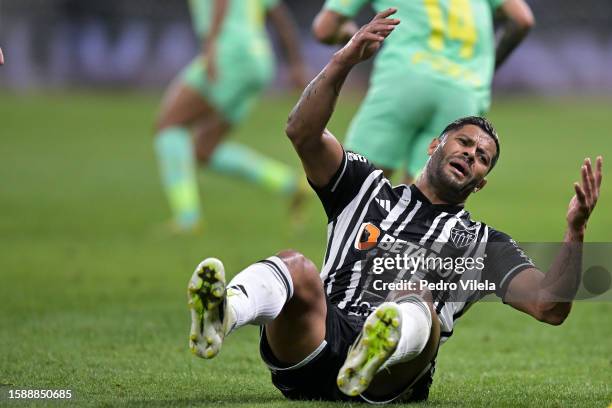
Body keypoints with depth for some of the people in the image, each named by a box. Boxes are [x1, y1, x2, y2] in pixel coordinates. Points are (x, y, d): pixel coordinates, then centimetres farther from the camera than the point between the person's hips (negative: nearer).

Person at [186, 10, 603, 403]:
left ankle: (379, 353, -73)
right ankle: (221, 315, -66)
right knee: (297, 267, -30)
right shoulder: (367, 188, 29)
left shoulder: (483, 244, 28)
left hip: (391, 381, -1)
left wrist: (575, 230, -3)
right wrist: (344, 61, -2)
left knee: (415, 303, -34)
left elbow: (551, 306, 12)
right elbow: (303, 132, 11)